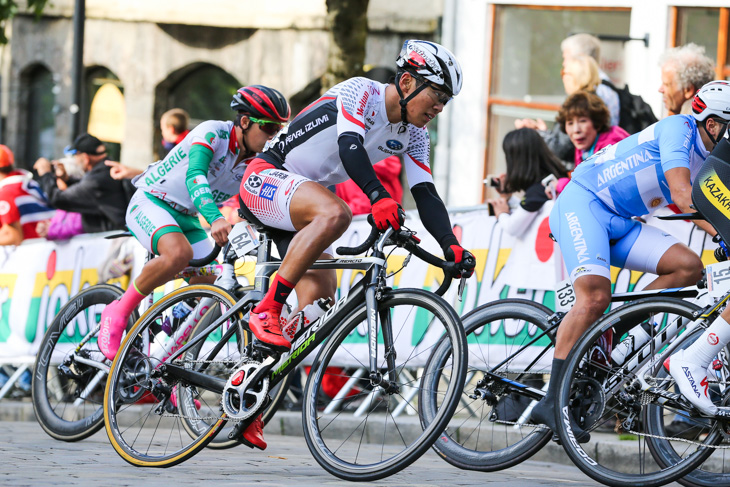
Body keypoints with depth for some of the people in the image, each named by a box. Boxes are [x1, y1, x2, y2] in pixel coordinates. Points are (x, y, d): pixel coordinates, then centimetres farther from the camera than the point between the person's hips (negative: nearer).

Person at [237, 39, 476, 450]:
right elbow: (349, 145, -34)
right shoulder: (360, 93, -18)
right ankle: (266, 311, -32)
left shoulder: (413, 135, 5)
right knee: (335, 213, -39)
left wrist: (452, 246, -19)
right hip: (266, 179, -8)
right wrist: (379, 198, -51)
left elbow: (426, 194, -2)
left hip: (301, 208, 9)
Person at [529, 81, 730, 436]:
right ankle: (551, 401, -25)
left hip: (619, 222, 9)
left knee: (688, 267, -7)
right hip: (581, 204, -9)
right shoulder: (679, 129, -16)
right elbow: (682, 194, -27)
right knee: (595, 297, -27)